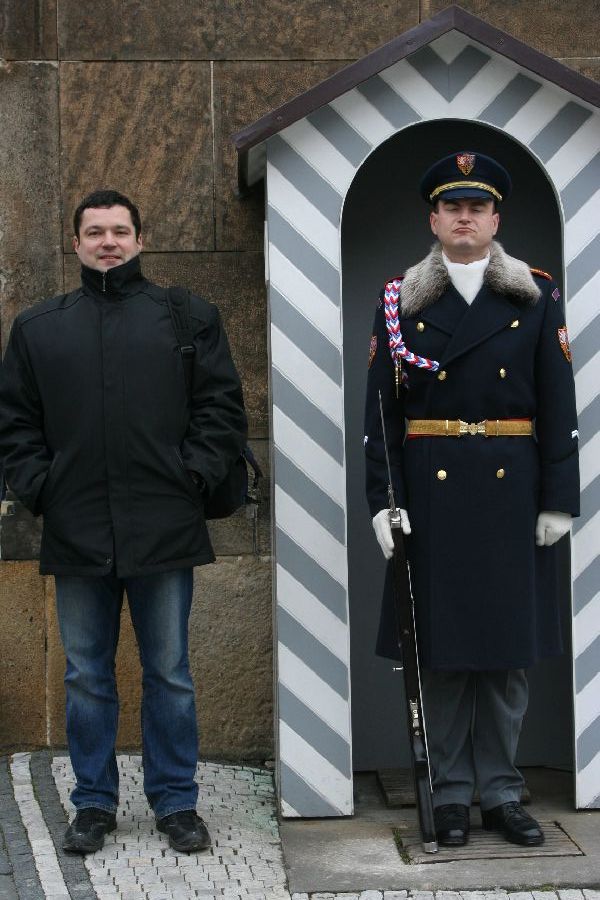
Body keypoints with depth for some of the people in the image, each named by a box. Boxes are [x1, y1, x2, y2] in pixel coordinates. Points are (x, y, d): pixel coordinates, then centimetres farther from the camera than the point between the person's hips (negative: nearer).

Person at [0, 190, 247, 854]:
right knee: (87, 678, 9)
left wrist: (194, 477, -6)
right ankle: (94, 802, 21)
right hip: (76, 534, 2)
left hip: (164, 530, -1)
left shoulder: (190, 318, 6)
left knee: (170, 675, 6)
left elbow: (222, 407, 4)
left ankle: (176, 800, 18)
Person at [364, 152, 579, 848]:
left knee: (509, 646, 5)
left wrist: (558, 500, -4)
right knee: (441, 643, 3)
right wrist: (383, 501, -6)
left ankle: (501, 793, 15)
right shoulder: (400, 303, 5)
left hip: (512, 493, 1)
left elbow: (559, 406, 3)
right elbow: (380, 412, 2)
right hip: (431, 495, 0)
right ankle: (451, 794, 12)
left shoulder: (538, 299, 6)